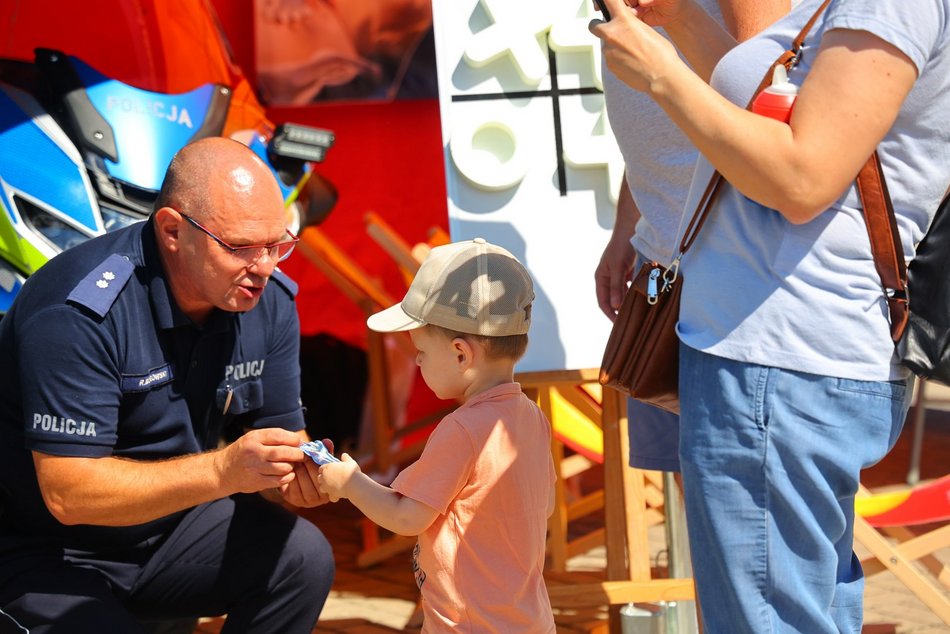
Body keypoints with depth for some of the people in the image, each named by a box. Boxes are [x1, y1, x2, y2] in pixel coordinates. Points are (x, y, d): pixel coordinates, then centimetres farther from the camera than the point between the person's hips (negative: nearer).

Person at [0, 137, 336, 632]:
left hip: (167, 524, 6)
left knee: (303, 556, -14)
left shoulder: (268, 301, -5)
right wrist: (223, 471, -38)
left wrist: (299, 473, -23)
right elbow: (68, 492, -30)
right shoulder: (80, 312, -27)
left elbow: (281, 430, 2)